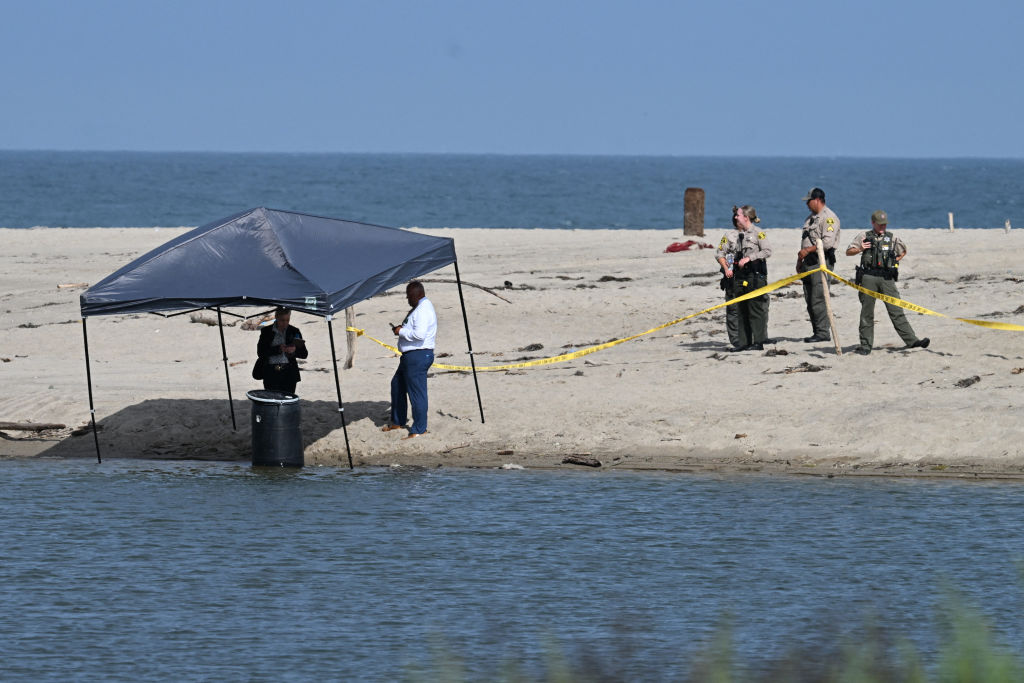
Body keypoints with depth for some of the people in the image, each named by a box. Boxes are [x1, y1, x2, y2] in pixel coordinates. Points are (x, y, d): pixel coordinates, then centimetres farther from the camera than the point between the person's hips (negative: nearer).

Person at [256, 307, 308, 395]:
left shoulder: (294, 331, 10)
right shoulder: (266, 331, 8)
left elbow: (304, 354, 10)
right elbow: (260, 353, -1)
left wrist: (295, 350, -12)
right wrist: (278, 349, -13)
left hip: (289, 374, 0)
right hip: (271, 374, 0)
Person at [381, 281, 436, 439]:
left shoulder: (423, 310, -19)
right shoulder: (420, 307, 16)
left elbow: (419, 334, -30)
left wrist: (401, 332, -15)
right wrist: (401, 329, 11)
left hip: (418, 356, -12)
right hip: (411, 356, 12)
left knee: (417, 392, -6)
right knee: (397, 385, 23)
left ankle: (419, 429, 0)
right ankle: (397, 422, 35)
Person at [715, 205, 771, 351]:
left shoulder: (758, 233, 0)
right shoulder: (730, 235, 14)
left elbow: (767, 251, -8)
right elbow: (719, 253, 14)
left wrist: (748, 258, -13)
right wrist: (726, 268, -2)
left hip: (755, 276, -5)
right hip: (736, 277, 5)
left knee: (756, 310, -5)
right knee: (736, 310, 4)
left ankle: (759, 342, -1)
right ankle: (742, 342, 9)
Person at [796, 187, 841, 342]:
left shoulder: (829, 218, -10)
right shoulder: (811, 218, 21)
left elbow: (827, 242, -20)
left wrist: (808, 250, -17)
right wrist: (800, 261, 20)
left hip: (822, 261, -10)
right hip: (809, 263, 10)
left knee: (818, 299, -13)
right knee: (810, 300, 8)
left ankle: (823, 333, -11)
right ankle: (816, 333, 13)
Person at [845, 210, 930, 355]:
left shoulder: (892, 238, 13)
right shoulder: (864, 236, 8)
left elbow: (903, 251, 29)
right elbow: (848, 252, 8)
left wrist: (894, 261, 12)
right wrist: (859, 249, -12)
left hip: (887, 278, 1)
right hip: (868, 277, -1)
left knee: (896, 310, -4)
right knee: (867, 312, 3)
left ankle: (911, 340, -6)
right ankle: (865, 345, 8)